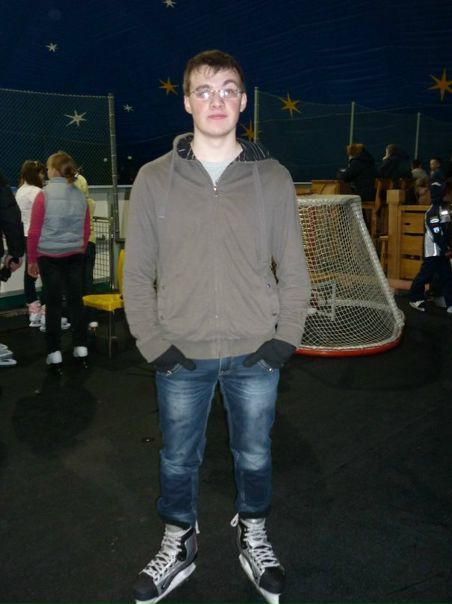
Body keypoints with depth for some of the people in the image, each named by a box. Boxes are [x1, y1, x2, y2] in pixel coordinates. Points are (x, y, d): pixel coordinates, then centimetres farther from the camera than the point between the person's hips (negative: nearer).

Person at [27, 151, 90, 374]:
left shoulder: (44, 195, -9)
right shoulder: (80, 196, 1)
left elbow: (34, 231, -8)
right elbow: (86, 230, 8)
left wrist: (32, 259, 3)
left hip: (49, 257, -3)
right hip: (74, 256, 3)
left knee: (54, 303, 3)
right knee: (76, 300, 10)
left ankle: (54, 356, 9)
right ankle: (81, 350, 17)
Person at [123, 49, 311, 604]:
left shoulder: (273, 178, 0)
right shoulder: (153, 179, -1)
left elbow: (293, 269, 3)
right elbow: (137, 272, 0)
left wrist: (284, 338, -5)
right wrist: (154, 344, -7)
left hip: (255, 354, 1)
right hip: (182, 355, 0)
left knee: (254, 455, 17)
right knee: (178, 459, 15)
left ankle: (253, 538, 43)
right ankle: (178, 546, 40)